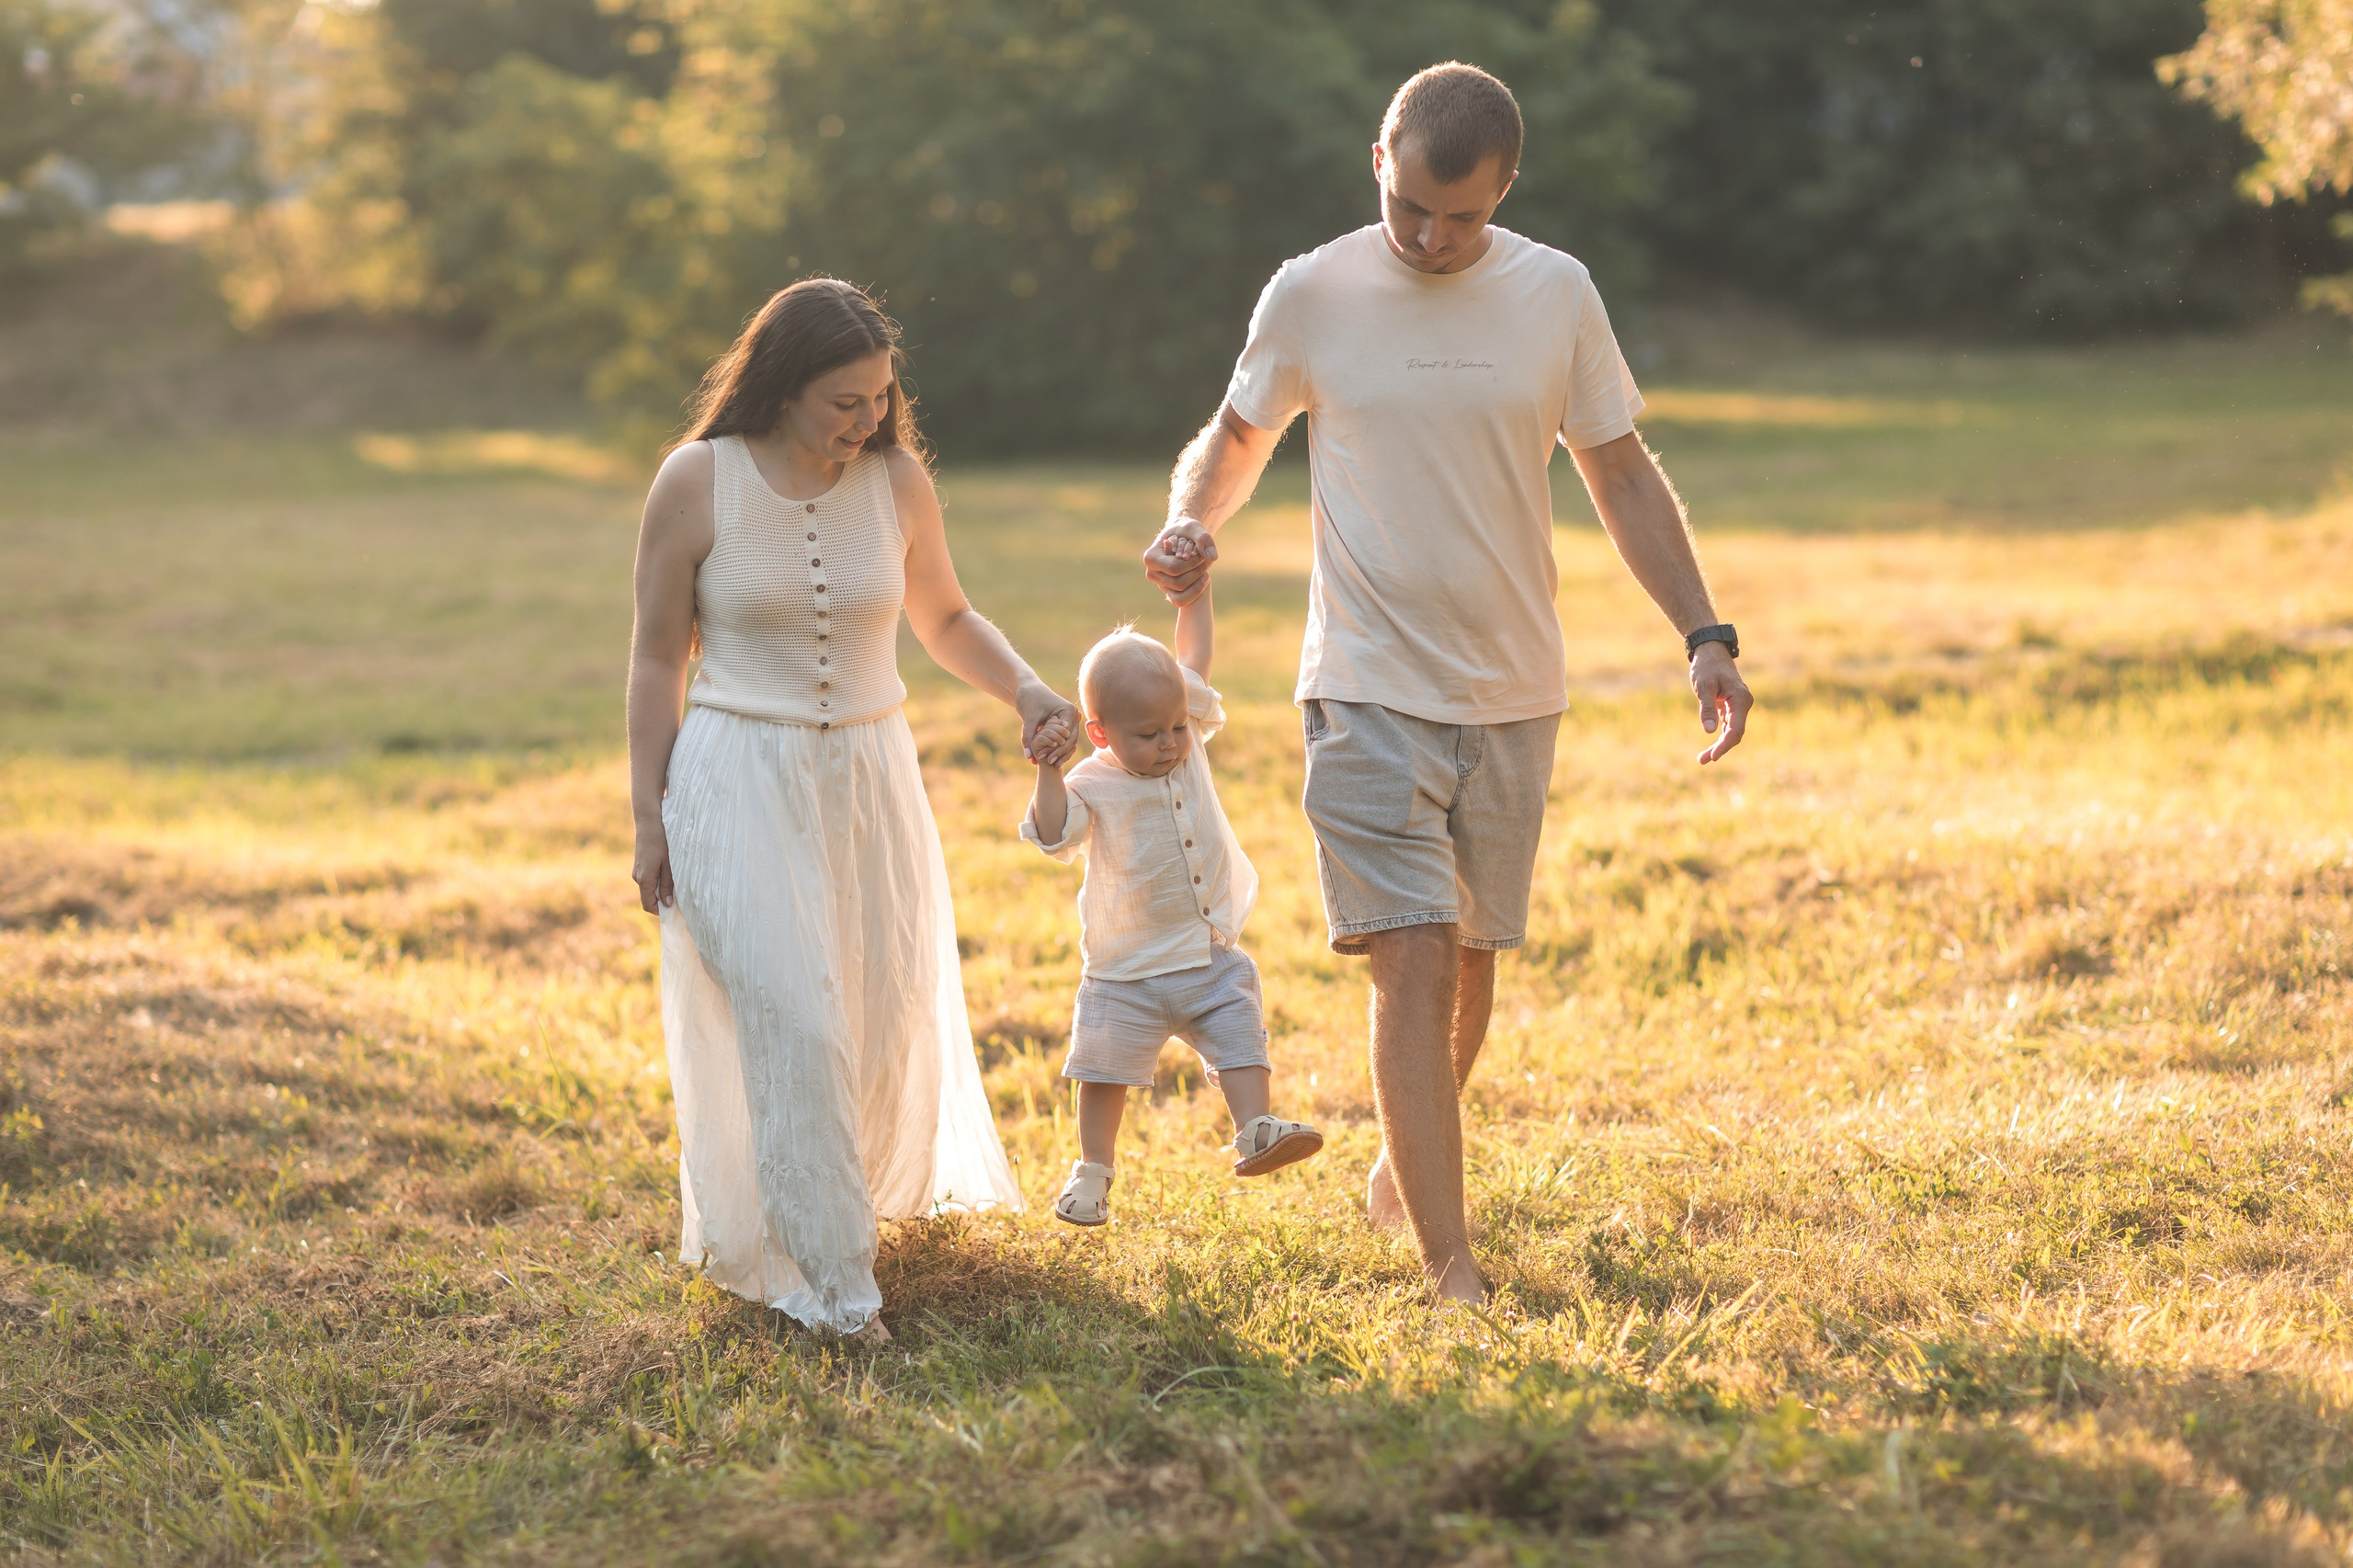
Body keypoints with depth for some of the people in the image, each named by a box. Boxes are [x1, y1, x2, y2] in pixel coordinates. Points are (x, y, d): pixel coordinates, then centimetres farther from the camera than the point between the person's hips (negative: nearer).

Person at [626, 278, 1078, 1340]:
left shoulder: (897, 481, 0)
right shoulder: (698, 483, -9)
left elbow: (946, 621, 15)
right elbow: (657, 659, -2)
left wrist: (1029, 694, -2)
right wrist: (649, 818, -3)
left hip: (870, 778, 4)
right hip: (739, 784, -4)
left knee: (888, 1011, 12)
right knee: (788, 1027, -13)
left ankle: (884, 1191, 41)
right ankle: (827, 1286, -6)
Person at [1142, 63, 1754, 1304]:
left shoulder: (1555, 294, 0)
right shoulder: (1312, 296, -4)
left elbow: (1621, 474, 8)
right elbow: (1237, 436, 11)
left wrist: (1705, 634, 1)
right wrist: (1193, 517, -11)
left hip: (1513, 693, 3)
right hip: (1371, 691, -3)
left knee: (1471, 959, 14)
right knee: (1413, 965, -12)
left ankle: (1403, 1166, 40)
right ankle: (1452, 1270, -13)